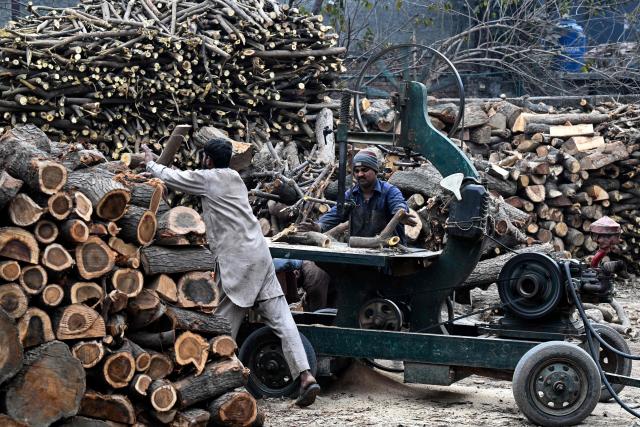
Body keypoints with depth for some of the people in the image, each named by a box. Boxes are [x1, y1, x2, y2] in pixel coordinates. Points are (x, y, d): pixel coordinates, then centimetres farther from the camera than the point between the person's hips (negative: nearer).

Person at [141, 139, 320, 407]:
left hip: (236, 261, -7)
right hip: (259, 255, 7)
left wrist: (150, 163, 29)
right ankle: (306, 376, -14)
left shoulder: (207, 178, -1)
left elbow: (170, 178, 9)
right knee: (280, 317, -3)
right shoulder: (234, 178, 22)